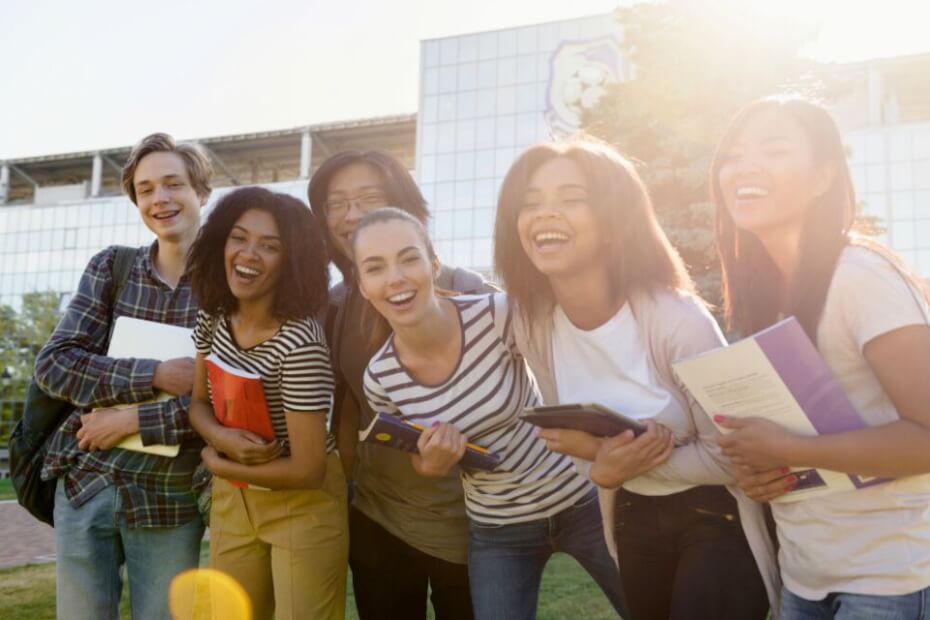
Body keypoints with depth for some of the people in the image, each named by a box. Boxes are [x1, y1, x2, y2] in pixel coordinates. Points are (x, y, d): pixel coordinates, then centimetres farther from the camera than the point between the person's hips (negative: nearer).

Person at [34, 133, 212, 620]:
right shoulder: (110, 268, 1)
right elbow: (53, 364, -7)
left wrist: (134, 420, -18)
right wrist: (155, 376, -19)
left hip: (171, 502, -2)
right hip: (84, 484, 3)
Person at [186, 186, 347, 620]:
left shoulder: (300, 342, -28)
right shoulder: (213, 317, -7)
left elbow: (307, 470, -25)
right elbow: (199, 403, 5)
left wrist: (217, 465, -11)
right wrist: (224, 438, -18)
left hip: (302, 504, -6)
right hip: (232, 499, 6)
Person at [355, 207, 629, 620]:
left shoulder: (498, 316, -23)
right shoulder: (380, 378, -13)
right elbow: (423, 462, 4)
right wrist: (433, 463, -18)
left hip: (583, 499, -1)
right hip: (496, 531, 2)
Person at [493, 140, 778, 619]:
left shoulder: (677, 319, -28)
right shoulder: (531, 324, -10)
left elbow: (728, 457, -20)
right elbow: (571, 433, 3)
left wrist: (610, 466, -27)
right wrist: (602, 458, -20)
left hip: (716, 520, -5)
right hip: (633, 522, 6)